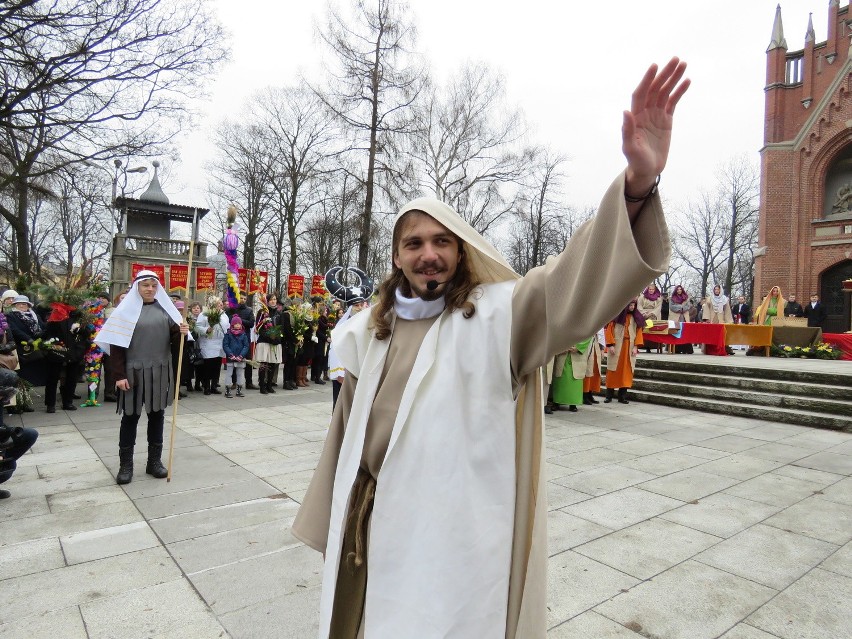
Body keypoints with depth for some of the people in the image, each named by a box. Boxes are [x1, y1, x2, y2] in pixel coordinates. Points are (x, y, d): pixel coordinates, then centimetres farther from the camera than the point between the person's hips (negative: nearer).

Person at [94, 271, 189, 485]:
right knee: (130, 417, 5)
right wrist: (119, 375, -13)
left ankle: (154, 460, 21)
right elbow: (116, 345, -7)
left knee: (157, 415, 10)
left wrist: (182, 333, -17)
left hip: (160, 372, 3)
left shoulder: (165, 309, 7)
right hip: (134, 372, -3)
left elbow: (174, 341, 7)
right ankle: (125, 464, 15)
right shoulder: (126, 310, -3)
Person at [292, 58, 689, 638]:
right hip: (377, 526, 5)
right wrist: (333, 521, 20)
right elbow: (350, 430, 12)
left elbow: (573, 285, -28)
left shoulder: (497, 313, -10)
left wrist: (637, 184, -44)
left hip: (457, 534, -4)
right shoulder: (371, 331, 4)